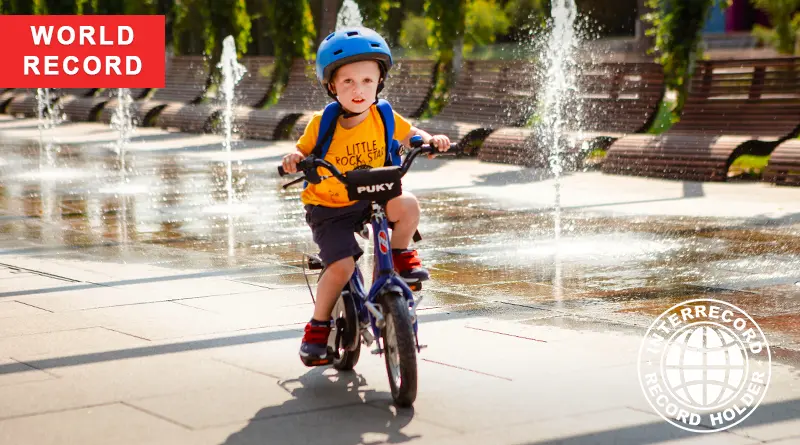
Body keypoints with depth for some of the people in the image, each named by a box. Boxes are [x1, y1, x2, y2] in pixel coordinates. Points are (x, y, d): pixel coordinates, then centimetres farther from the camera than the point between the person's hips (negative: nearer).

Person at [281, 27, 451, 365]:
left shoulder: (383, 117, -7)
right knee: (341, 266, -22)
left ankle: (400, 255, 3)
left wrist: (431, 140, -13)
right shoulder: (322, 124, -14)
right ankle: (318, 326, 2)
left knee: (407, 205, -29)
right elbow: (302, 151, -5)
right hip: (328, 207, -2)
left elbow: (408, 134, 8)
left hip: (370, 199, 2)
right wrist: (293, 159, -29)